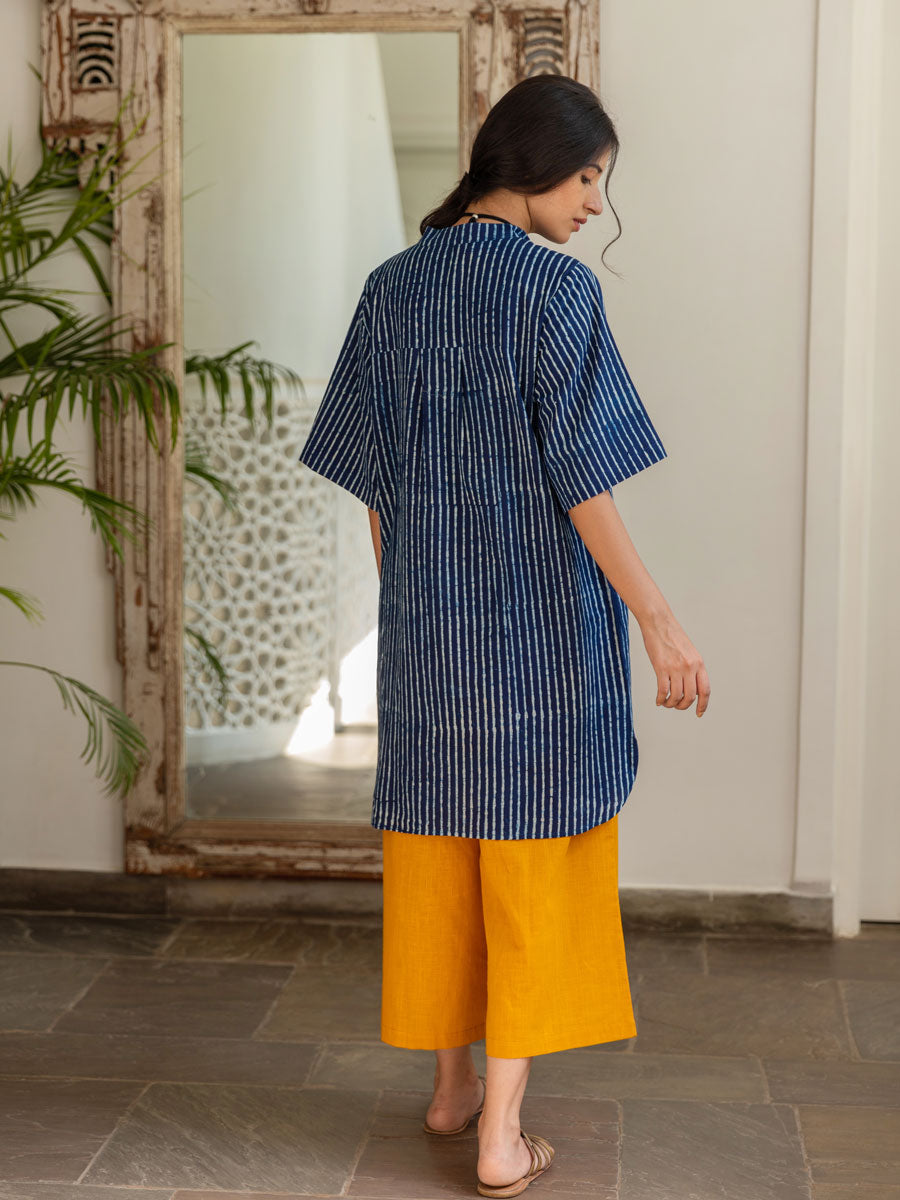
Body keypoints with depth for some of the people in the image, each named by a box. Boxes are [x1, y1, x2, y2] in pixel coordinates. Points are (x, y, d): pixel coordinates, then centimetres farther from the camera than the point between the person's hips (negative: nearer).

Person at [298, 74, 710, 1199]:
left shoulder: (392, 287, 6)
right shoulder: (556, 286, -12)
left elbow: (373, 476, 9)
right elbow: (579, 475, -16)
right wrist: (659, 623, -12)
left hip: (429, 619, 5)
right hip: (545, 617, -5)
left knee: (436, 846, 17)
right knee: (535, 863, 4)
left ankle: (450, 1081, 30)